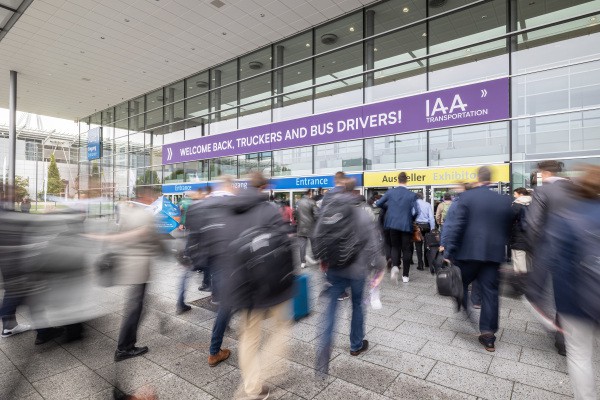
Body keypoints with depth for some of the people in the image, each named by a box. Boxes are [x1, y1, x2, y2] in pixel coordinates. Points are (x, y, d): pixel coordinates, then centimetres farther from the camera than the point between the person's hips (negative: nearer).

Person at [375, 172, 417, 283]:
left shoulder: (390, 192, -2)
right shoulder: (412, 195, -7)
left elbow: (378, 203, 4)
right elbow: (414, 212, -10)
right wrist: (410, 219, 11)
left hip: (393, 224, 2)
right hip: (406, 225, -1)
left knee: (395, 247, 17)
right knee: (406, 249, 9)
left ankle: (395, 266, -9)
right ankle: (405, 275, 15)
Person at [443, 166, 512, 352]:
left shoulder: (466, 197, -7)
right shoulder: (504, 200, 6)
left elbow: (456, 225, -12)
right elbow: (507, 228, 13)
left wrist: (449, 251, -9)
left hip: (469, 251, -4)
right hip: (493, 253, 4)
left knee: (461, 284, 15)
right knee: (490, 292, 8)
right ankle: (488, 334, 12)